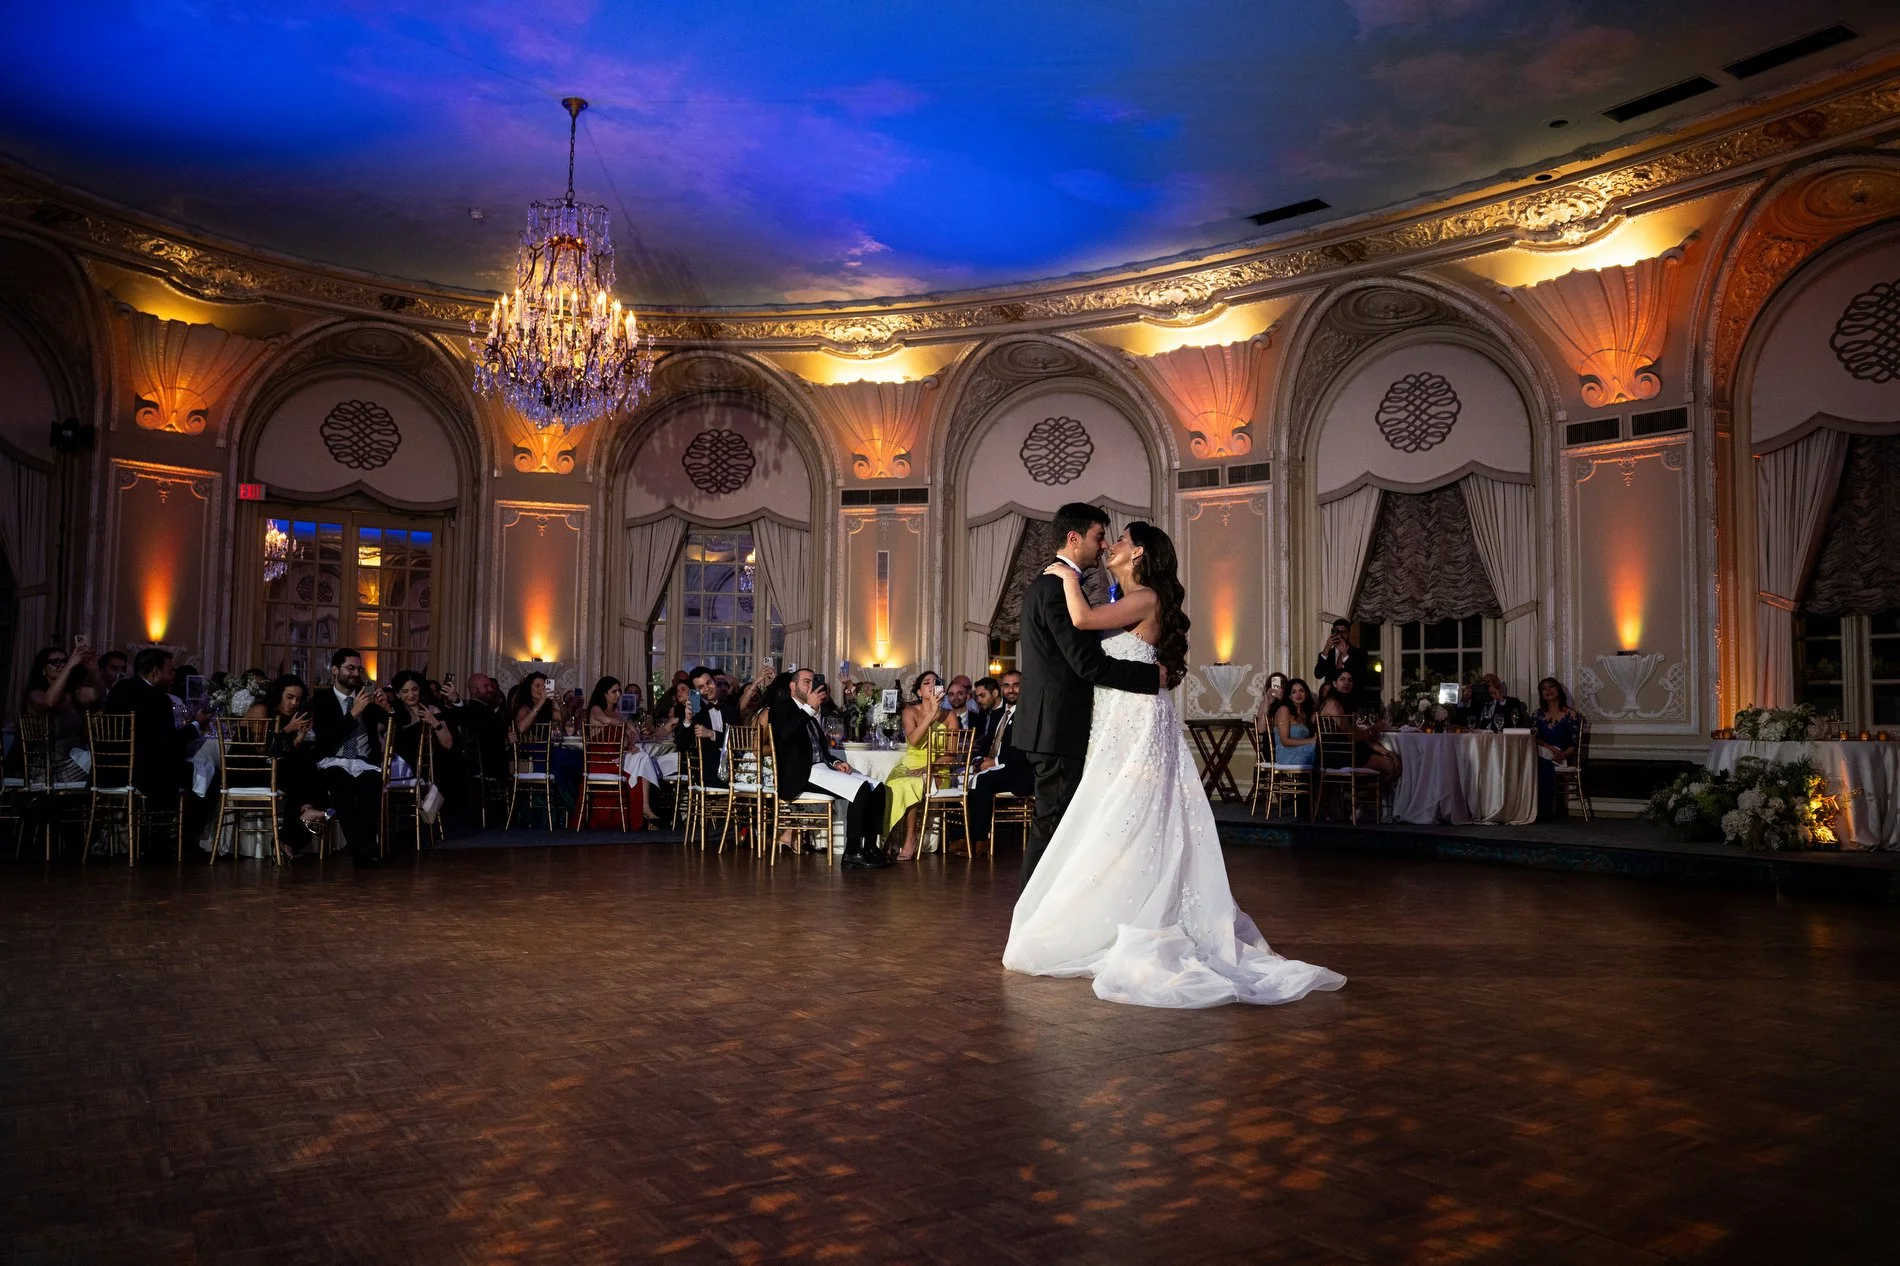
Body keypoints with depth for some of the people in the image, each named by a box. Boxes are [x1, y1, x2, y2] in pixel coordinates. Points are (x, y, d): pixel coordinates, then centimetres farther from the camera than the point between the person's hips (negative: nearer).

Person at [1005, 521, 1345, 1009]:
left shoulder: (1146, 598, -11)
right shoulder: (1127, 604, 18)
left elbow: (1082, 619, -22)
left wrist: (1068, 575, -9)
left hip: (1137, 733, -9)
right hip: (1121, 730, 9)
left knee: (1123, 831, -7)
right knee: (1134, 837, 10)